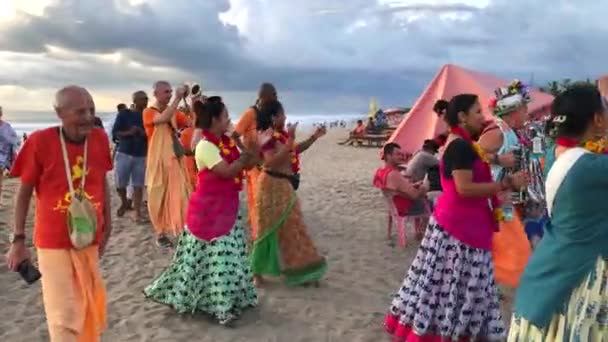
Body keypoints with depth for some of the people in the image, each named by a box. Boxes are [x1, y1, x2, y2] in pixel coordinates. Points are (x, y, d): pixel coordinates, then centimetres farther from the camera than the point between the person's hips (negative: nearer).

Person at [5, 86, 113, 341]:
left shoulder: (99, 138, -8)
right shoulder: (40, 142, -18)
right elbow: (24, 193, -7)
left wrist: (107, 224, 10)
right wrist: (18, 240, -6)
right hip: (53, 241, -4)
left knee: (89, 301, 21)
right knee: (64, 313, 1)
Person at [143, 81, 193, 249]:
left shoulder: (174, 112, 10)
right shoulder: (148, 112, -5)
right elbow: (163, 119, -27)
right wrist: (178, 99, -29)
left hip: (176, 160, 4)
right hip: (158, 162, -4)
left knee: (180, 195, 3)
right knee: (160, 197, 4)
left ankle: (182, 230, 11)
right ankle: (161, 234, 14)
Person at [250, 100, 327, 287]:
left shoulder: (282, 133, 9)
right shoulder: (267, 137, -16)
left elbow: (295, 150, 23)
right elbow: (272, 162, -28)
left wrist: (314, 137, 15)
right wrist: (290, 140, -28)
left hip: (285, 186, 9)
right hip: (272, 186, -9)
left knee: (291, 228, 15)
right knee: (269, 230, 0)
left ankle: (298, 271, 28)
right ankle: (256, 272, 15)